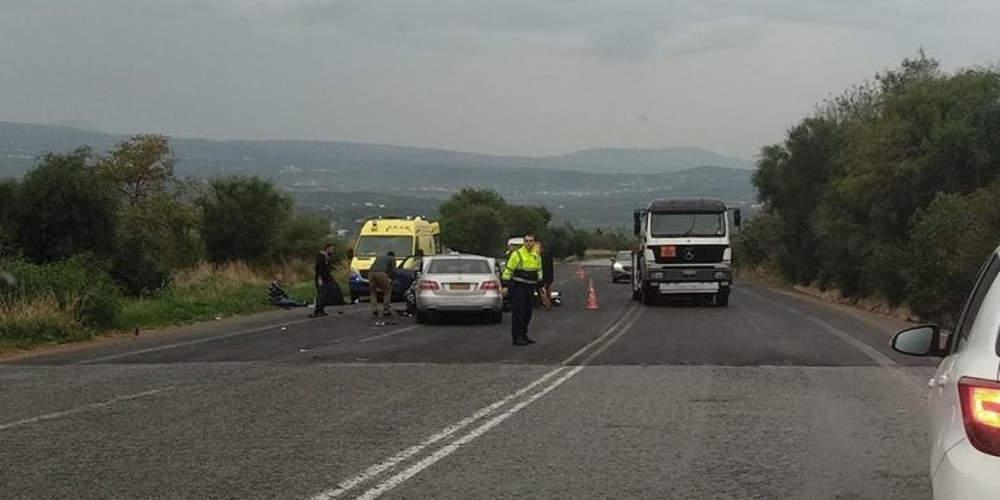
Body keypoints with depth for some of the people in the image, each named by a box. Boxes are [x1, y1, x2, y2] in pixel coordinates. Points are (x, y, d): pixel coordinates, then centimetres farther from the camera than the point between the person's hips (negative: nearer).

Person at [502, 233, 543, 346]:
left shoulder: (537, 256, 11)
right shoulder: (517, 254, -10)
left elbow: (539, 271, 21)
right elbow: (508, 270, -9)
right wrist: (505, 286, -13)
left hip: (530, 288, 7)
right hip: (518, 287, -7)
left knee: (527, 313, 12)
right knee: (518, 312, -8)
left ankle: (523, 335, 23)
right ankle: (517, 337, -7)